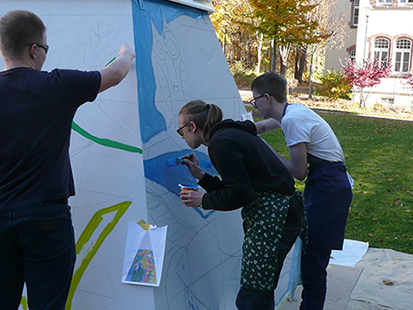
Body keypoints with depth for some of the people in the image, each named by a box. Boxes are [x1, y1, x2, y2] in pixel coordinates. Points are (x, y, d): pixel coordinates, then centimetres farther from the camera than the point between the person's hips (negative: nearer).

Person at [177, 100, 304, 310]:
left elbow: (240, 194, -18)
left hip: (272, 217, -11)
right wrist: (201, 176, 18)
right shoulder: (233, 134, 17)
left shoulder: (220, 142, -13)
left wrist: (204, 200, -5)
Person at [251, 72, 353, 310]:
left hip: (329, 190, -10)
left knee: (313, 265, -7)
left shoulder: (292, 120, -19)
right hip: (328, 185, 10)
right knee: (309, 256, 17)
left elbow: (299, 172, -18)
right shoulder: (291, 112, 11)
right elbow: (262, 126, 32)